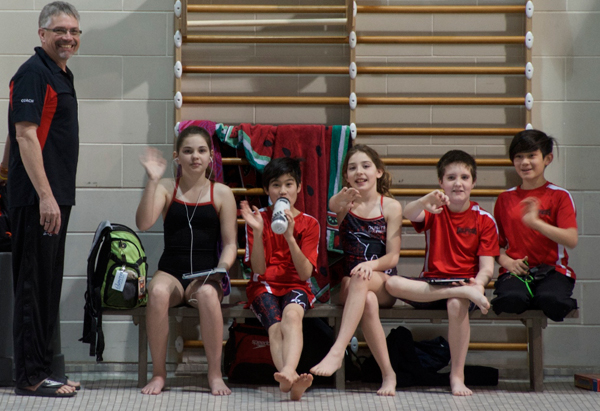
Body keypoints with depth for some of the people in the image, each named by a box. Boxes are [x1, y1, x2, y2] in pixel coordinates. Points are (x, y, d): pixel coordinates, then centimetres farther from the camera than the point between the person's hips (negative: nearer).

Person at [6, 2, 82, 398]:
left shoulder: (61, 75, 18)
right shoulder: (34, 73, -11)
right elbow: (25, 135, -18)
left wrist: (8, 163, 36)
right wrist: (45, 195, -23)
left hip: (55, 196, 10)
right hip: (39, 198, -10)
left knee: (49, 286, 11)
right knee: (34, 286, -7)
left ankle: (42, 369, 18)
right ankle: (31, 376, -3)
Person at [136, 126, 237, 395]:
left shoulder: (221, 193, 8)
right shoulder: (166, 188, 8)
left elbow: (230, 243, 6)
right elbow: (143, 223, -9)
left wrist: (220, 270, -13)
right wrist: (153, 180, -15)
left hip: (206, 274, 0)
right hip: (171, 272, 0)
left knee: (207, 294, -36)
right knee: (157, 292, -35)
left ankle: (215, 374, -21)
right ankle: (159, 373, -19)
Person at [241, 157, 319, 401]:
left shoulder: (309, 224, 5)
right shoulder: (259, 219, 5)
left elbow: (305, 273, -7)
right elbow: (259, 270, -4)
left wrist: (290, 237, -20)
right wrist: (257, 232, -18)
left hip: (295, 287, 0)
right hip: (264, 286, 0)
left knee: (292, 314, -37)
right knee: (275, 327, -32)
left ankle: (287, 374, -60)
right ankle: (292, 380, -55)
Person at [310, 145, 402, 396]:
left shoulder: (391, 207, 6)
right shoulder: (341, 203, 9)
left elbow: (393, 256, 0)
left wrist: (371, 265, -22)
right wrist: (342, 202, -42)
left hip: (384, 283, -1)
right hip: (348, 283, 1)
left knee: (361, 278, -37)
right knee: (368, 302, -35)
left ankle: (337, 352, -46)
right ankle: (388, 373, -29)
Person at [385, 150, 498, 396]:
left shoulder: (484, 220, 5)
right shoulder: (435, 211, 9)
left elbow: (487, 267, -2)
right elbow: (409, 214, -16)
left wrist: (479, 283, -25)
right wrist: (425, 202, -40)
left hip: (465, 282, -2)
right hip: (431, 284, 2)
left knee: (457, 304, -39)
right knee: (392, 284, -29)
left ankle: (457, 376, -26)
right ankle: (466, 292, -33)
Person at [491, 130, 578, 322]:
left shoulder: (560, 196, 4)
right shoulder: (505, 199, 15)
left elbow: (571, 240, -10)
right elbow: (497, 244, 15)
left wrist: (536, 222, -21)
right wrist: (507, 262, -8)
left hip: (553, 270, 0)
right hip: (516, 271, 1)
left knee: (551, 300, -36)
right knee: (511, 300, -37)